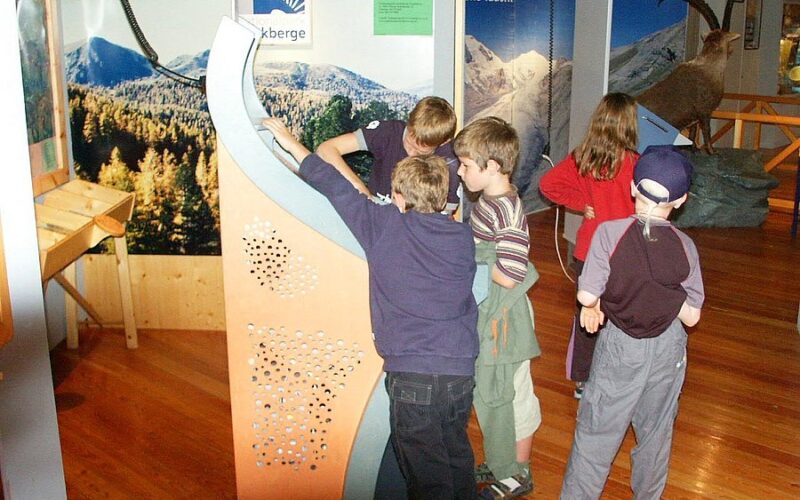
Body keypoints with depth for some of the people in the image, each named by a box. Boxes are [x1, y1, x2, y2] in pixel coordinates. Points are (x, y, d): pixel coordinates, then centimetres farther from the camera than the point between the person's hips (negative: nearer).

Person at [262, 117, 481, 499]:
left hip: (412, 374, -5)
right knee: (457, 455, 25)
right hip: (461, 370, 5)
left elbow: (336, 188, 0)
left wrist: (293, 144, 12)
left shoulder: (385, 226, -6)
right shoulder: (463, 236, 6)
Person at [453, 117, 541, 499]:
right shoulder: (488, 201, 3)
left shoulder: (507, 211, -26)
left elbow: (508, 276, -28)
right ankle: (499, 464, 41)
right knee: (490, 392, 22)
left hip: (502, 319, -10)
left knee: (511, 395, 9)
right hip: (485, 314, 10)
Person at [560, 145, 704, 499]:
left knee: (596, 430, 10)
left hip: (620, 346, -2)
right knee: (656, 431, 21)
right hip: (667, 350, 2)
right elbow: (691, 316, -7)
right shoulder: (684, 246, -11)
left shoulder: (610, 232, -19)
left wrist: (597, 304, 1)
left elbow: (586, 295, -19)